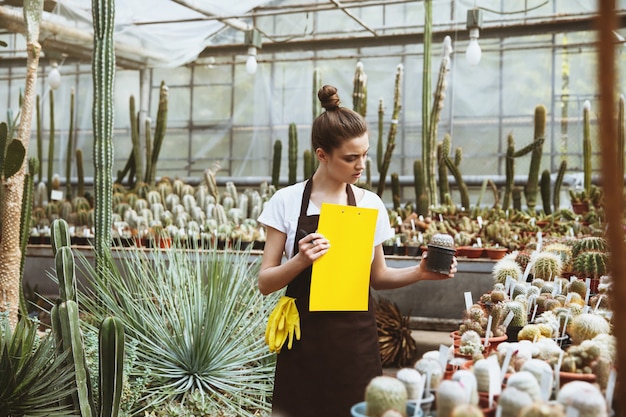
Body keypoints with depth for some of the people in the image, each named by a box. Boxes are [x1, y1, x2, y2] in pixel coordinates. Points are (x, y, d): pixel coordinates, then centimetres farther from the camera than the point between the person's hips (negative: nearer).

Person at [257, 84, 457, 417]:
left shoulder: (370, 204, 3)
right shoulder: (287, 201, -5)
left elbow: (377, 276, 12)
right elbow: (266, 283, -4)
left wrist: (419, 273, -5)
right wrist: (301, 261, -23)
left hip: (356, 341, 2)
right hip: (304, 341, -2)